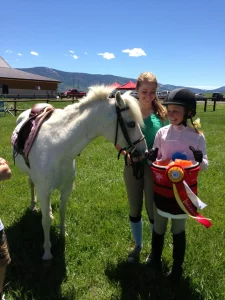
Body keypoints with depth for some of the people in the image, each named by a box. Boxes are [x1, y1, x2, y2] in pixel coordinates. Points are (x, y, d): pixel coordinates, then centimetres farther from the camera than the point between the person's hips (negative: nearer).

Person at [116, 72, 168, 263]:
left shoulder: (162, 114, -6)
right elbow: (118, 141, 0)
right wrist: (127, 154, -18)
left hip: (155, 168, -1)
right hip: (133, 167, 1)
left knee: (153, 210, 12)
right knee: (134, 210, 16)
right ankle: (138, 245, 41)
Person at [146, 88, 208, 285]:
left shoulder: (198, 136, -10)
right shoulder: (162, 132, -7)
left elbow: (204, 166, -2)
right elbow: (155, 160, 4)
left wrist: (200, 161, -25)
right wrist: (151, 158, -19)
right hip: (162, 189, 2)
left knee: (179, 229, 14)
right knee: (158, 227, 17)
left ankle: (177, 268, 36)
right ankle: (155, 258, 44)